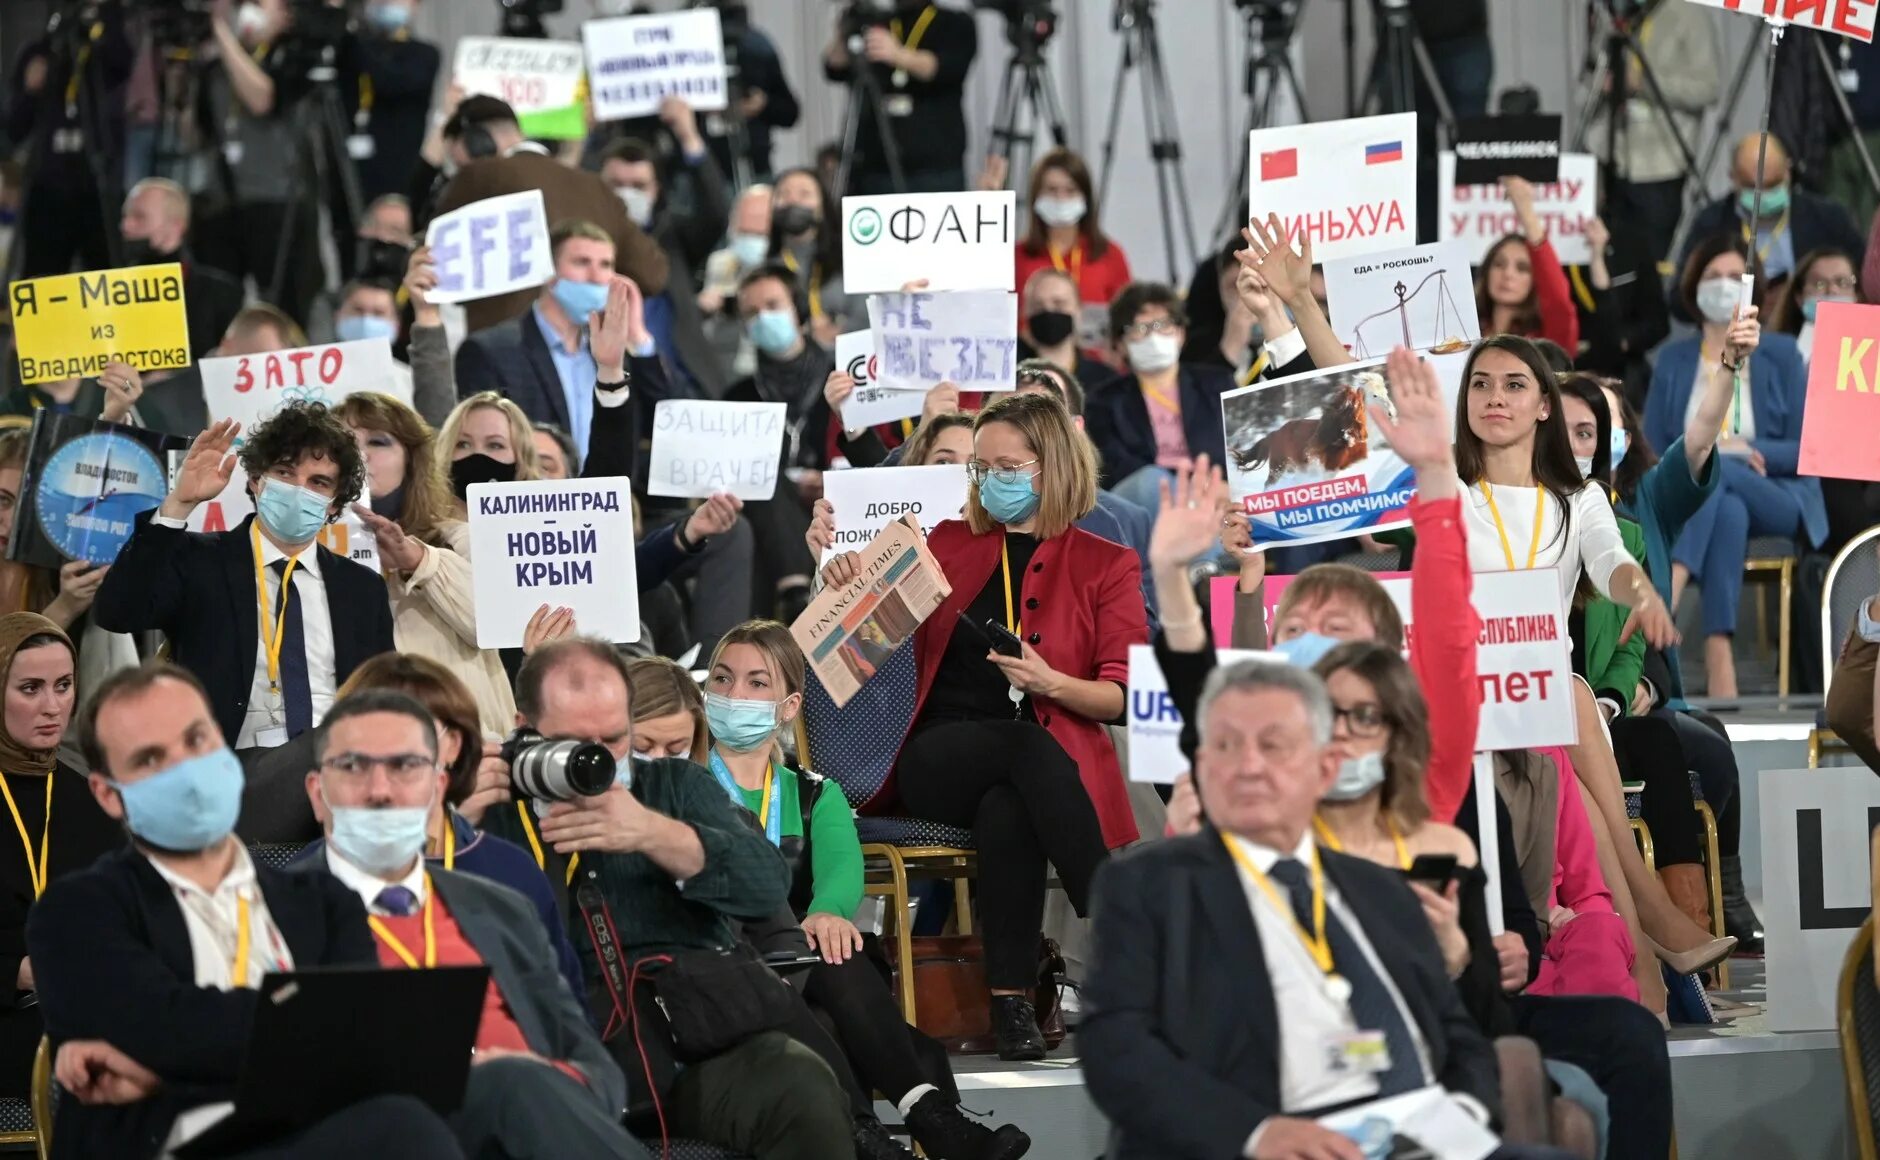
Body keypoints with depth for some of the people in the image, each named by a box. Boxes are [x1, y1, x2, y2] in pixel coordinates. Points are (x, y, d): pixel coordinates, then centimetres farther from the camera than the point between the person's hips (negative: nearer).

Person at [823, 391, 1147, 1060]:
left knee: (1006, 811, -40)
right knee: (1028, 746, -36)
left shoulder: (1105, 566, 10)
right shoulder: (948, 546, 18)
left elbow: (1123, 696, 2)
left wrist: (1051, 683, -18)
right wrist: (846, 585, 3)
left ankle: (1012, 1000, -37)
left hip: (1046, 763, -1)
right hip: (936, 759, 1)